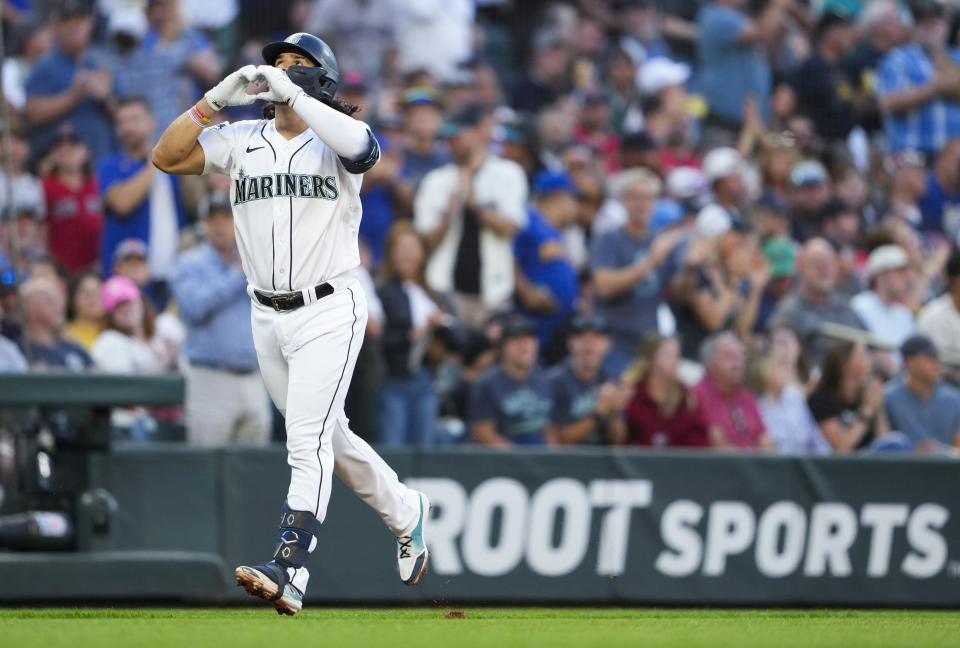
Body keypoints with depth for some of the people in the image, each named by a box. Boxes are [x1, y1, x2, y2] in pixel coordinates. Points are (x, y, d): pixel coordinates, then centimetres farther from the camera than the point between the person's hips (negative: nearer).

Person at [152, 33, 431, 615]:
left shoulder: (335, 138, -6)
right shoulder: (241, 140, 6)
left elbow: (363, 149, -30)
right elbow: (166, 156, -5)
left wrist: (293, 95, -33)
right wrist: (218, 98, -15)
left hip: (329, 311, -6)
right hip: (268, 319, 6)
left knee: (308, 441, -16)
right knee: (331, 438, 19)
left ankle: (290, 572, -24)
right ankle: (405, 512, 41)